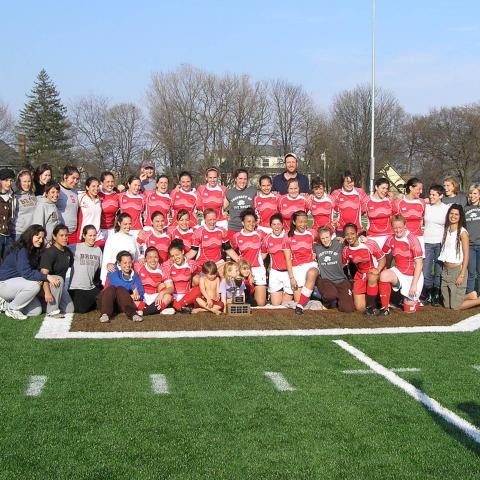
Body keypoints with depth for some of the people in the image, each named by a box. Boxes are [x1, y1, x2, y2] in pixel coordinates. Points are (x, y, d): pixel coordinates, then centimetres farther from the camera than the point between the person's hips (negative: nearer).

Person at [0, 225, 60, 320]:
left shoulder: (34, 251, 7)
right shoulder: (21, 250, -21)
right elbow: (26, 273, -31)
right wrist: (47, 277, -33)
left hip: (15, 282, 9)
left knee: (37, 311, 1)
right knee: (34, 286, -32)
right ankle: (12, 309, -11)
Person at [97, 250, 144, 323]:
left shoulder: (134, 275, 13)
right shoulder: (114, 271, 3)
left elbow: (141, 292, 2)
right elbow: (116, 282, -21)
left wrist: (136, 295, -21)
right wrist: (133, 287, -29)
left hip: (122, 305, 2)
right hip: (106, 300, -1)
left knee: (120, 289, -28)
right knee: (111, 288, -30)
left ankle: (132, 314, -48)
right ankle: (105, 314, -48)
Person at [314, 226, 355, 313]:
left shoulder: (338, 244, 1)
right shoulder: (316, 247, 2)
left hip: (340, 280, 1)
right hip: (325, 280, -1)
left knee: (348, 308, -14)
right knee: (331, 295, -37)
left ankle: (337, 301, 22)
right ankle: (327, 300, 2)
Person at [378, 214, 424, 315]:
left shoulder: (412, 239, -18)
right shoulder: (391, 239, -4)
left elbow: (419, 264, -17)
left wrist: (414, 284, -20)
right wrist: (382, 268, -13)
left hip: (413, 276, -3)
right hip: (398, 272, 3)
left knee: (409, 310, -1)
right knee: (384, 275, -31)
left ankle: (413, 298, 36)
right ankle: (385, 308, -16)